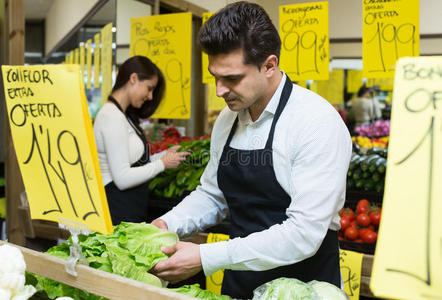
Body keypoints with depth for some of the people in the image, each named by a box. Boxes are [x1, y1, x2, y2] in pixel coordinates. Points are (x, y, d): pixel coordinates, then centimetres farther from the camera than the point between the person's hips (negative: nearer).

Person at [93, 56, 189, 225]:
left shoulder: (123, 115, 15)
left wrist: (165, 154, 8)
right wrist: (162, 164, -10)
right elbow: (122, 178, -19)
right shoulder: (112, 117, -15)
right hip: (118, 210, -10)